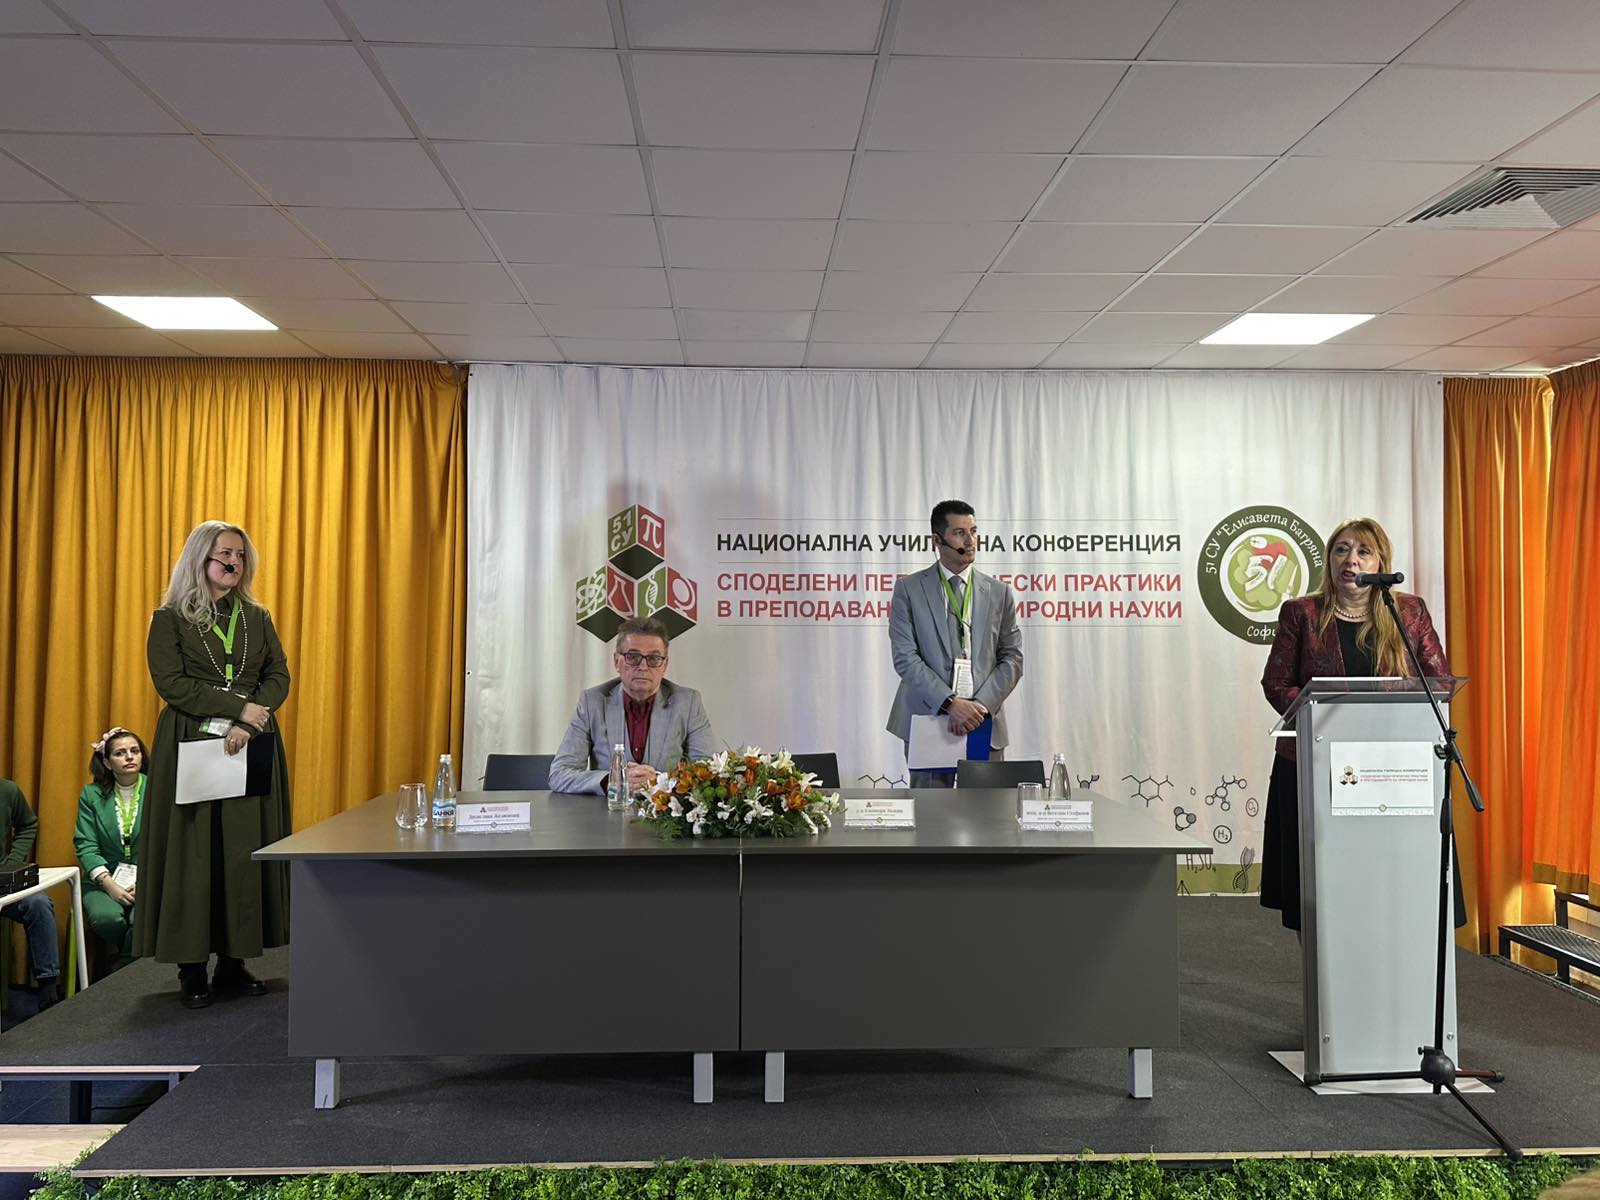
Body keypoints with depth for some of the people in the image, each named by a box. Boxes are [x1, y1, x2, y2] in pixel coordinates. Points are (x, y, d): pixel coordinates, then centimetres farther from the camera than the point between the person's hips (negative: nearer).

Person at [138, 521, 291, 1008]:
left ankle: (233, 962, 10)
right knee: (193, 852, -2)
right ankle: (192, 970, 6)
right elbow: (170, 681, -9)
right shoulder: (170, 618, 2)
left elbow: (279, 676, 5)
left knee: (245, 851, 2)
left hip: (250, 747, 3)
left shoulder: (258, 617, 12)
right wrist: (238, 707, -16)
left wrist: (248, 724, -12)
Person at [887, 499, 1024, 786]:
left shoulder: (999, 592, 10)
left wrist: (981, 705, -8)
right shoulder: (909, 589, 2)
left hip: (984, 721, 2)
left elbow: (1012, 657, 7)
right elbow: (905, 657, -5)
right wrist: (950, 703, -15)